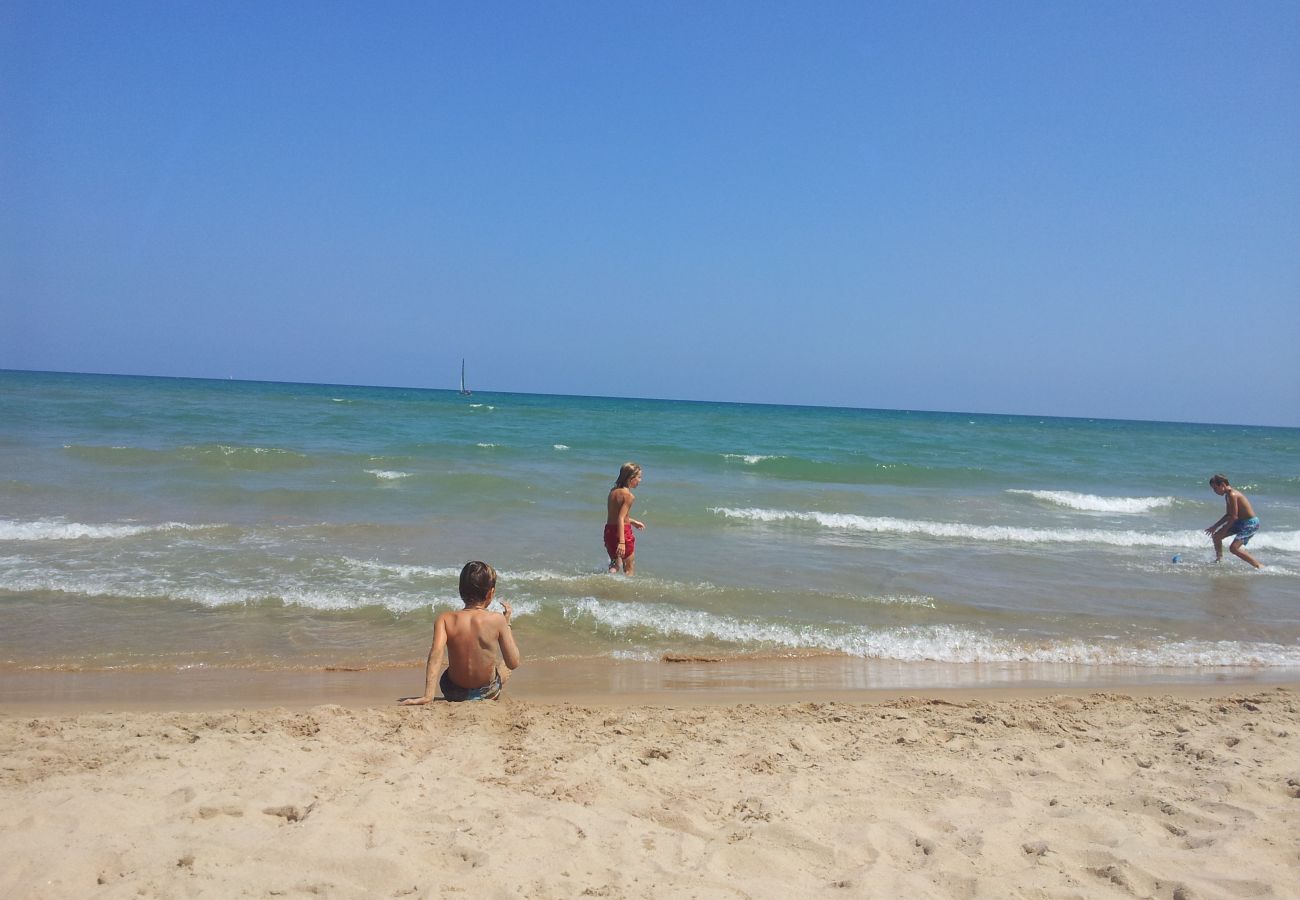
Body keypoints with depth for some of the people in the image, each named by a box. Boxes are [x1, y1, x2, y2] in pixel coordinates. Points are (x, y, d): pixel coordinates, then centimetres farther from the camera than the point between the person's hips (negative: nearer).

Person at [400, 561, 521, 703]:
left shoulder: (445, 619, -15)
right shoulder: (497, 619, -18)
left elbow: (436, 652, -31)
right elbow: (513, 663, -12)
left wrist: (427, 695, -33)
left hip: (453, 693, 2)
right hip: (487, 693, -2)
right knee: (505, 666, 33)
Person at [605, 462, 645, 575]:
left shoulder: (613, 490, 8)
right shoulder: (628, 495, -16)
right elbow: (621, 519, -24)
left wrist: (633, 522, 30)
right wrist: (621, 542, -29)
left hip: (609, 529, 7)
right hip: (623, 532, -7)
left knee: (615, 564, 22)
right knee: (629, 568, 11)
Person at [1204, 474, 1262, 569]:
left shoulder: (1232, 494, -22)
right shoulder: (1227, 495, 9)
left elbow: (1234, 516, -23)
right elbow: (1228, 515, 18)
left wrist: (1224, 529, -13)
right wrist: (1215, 526, 19)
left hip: (1251, 523, -10)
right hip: (1240, 522, 10)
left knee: (1234, 548, -21)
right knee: (1216, 536, 13)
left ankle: (1259, 566, -15)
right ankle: (1219, 560, 29)